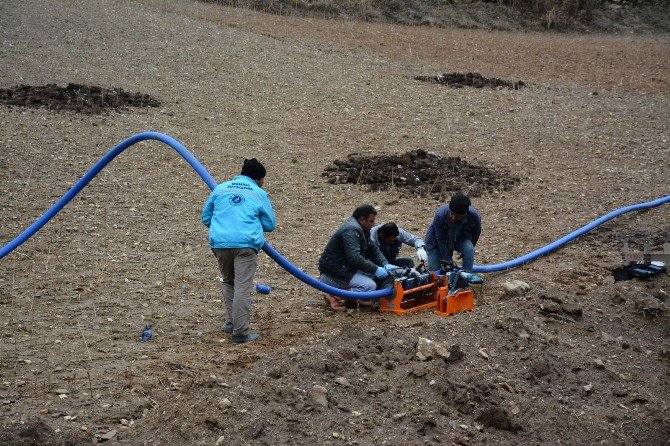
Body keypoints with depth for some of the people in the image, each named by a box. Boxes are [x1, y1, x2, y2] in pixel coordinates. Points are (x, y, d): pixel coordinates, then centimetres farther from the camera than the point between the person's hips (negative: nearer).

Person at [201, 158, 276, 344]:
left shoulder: (220, 189, 16)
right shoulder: (259, 194, 9)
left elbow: (206, 218, 20)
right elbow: (270, 224, 13)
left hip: (220, 243, 3)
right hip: (246, 244, -3)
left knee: (228, 282, 23)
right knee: (242, 287, -3)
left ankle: (231, 321, 25)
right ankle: (240, 332, -5)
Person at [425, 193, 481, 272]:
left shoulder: (474, 216, -31)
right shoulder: (440, 215, -37)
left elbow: (476, 233, -7)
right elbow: (441, 239, -26)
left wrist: (469, 249, -5)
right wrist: (447, 260, -23)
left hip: (460, 239, 1)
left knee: (469, 250, -31)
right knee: (434, 271, -12)